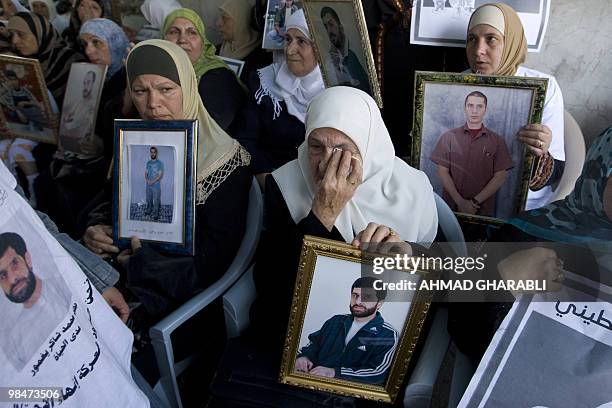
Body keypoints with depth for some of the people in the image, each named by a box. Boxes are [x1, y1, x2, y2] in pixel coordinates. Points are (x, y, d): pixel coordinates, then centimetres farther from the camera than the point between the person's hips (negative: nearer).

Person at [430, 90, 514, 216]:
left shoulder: (497, 141, 1)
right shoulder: (449, 137, 0)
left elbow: (500, 176, -2)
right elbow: (442, 172, -3)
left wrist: (476, 201, -12)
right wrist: (460, 201, -12)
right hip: (451, 206, 0)